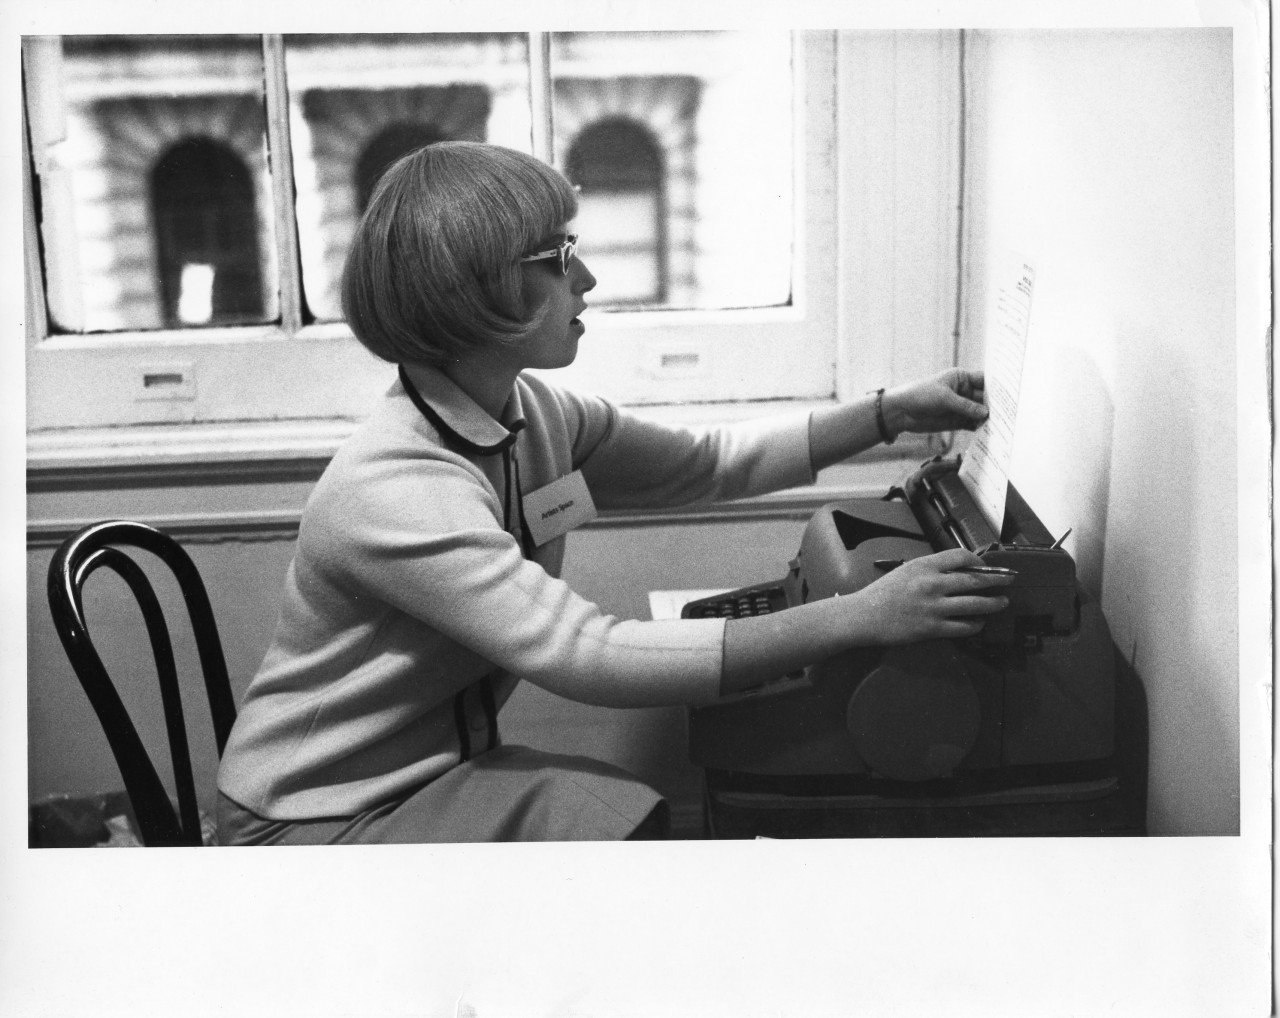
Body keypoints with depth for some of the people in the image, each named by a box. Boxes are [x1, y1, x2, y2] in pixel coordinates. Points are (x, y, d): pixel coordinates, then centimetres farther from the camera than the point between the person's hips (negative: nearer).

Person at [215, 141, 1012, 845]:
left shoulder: (530, 413, -2)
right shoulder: (395, 489, -28)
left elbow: (706, 463, 11)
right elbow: (587, 656, -34)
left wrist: (891, 414, 1)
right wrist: (857, 620, -36)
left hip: (437, 766, 7)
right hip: (317, 821, -7)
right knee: (626, 818, -25)